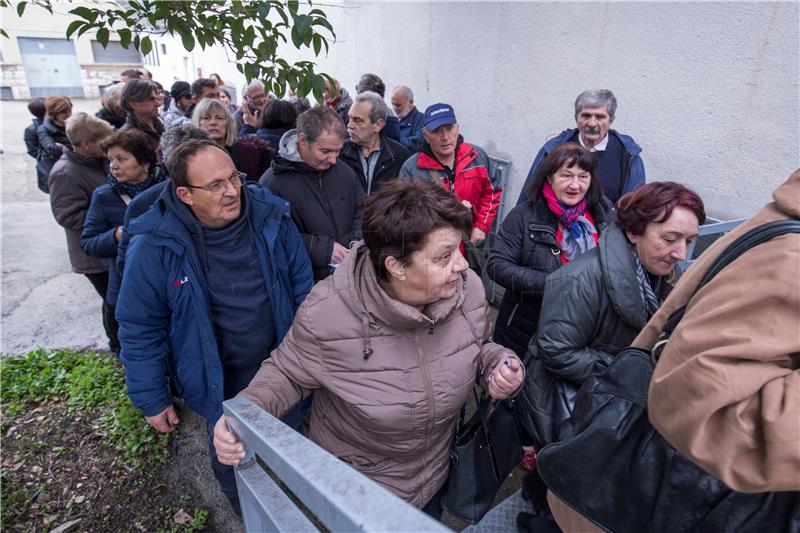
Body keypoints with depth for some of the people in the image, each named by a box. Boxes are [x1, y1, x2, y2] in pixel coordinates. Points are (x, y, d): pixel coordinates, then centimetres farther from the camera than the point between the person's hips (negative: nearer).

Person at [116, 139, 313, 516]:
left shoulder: (270, 215, -15)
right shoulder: (154, 245, -20)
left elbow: (301, 283, -2)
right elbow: (141, 328, -9)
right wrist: (152, 400, -2)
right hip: (220, 383, -2)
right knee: (232, 462, 20)